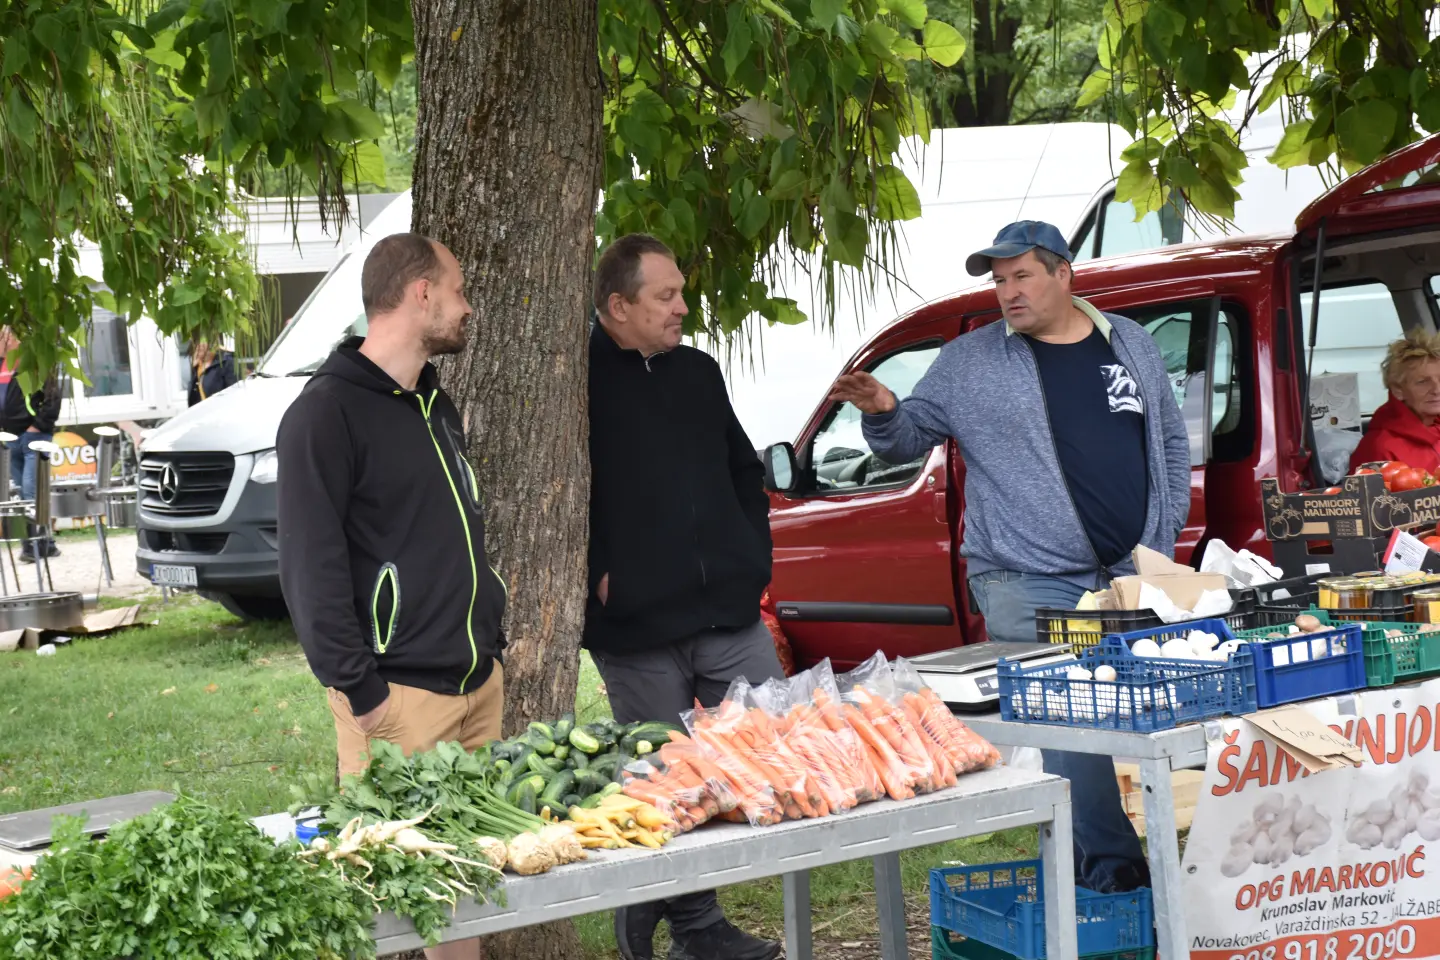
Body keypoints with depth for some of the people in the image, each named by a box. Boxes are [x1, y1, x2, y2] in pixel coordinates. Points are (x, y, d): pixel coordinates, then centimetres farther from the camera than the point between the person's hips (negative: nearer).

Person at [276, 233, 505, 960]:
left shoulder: (434, 402, 16)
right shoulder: (327, 413, -12)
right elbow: (311, 565, -16)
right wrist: (360, 691, -19)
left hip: (478, 680, 8)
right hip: (397, 694, -8)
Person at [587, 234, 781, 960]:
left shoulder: (698, 373, 15)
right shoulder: (580, 382, -6)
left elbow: (745, 473, 24)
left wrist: (753, 556, 13)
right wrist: (595, 576, -12)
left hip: (730, 612, 6)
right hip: (637, 628, -6)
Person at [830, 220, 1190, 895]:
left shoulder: (1131, 345, 14)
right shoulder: (969, 362, 4)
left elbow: (1171, 441, 22)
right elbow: (911, 437, 7)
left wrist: (1166, 529, 13)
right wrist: (881, 412, -15)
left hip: (1134, 579, 4)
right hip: (1031, 588, -3)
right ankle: (1112, 873, -5)